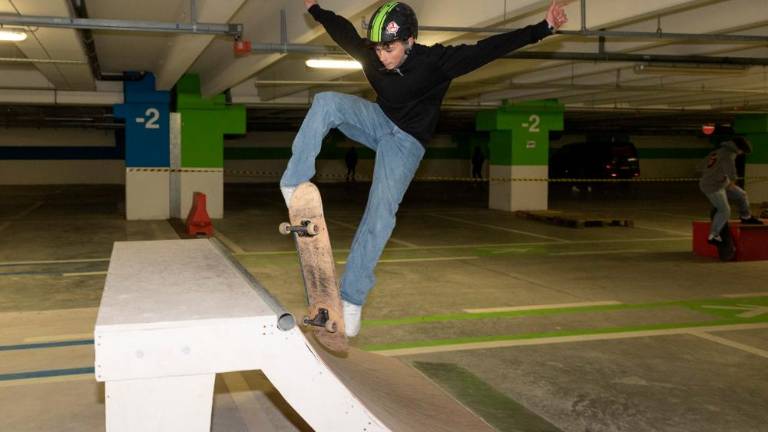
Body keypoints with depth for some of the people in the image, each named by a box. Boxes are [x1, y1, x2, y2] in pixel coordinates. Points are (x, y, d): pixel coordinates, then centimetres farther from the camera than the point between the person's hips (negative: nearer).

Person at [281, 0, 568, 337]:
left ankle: (352, 298, -7)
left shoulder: (435, 61, -24)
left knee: (380, 216, -16)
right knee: (326, 102, -25)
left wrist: (544, 28, -30)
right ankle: (293, 186, -24)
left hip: (406, 142, -3)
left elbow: (488, 49, -27)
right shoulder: (370, 55, -13)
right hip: (377, 120, 4)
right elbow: (342, 29, 7)